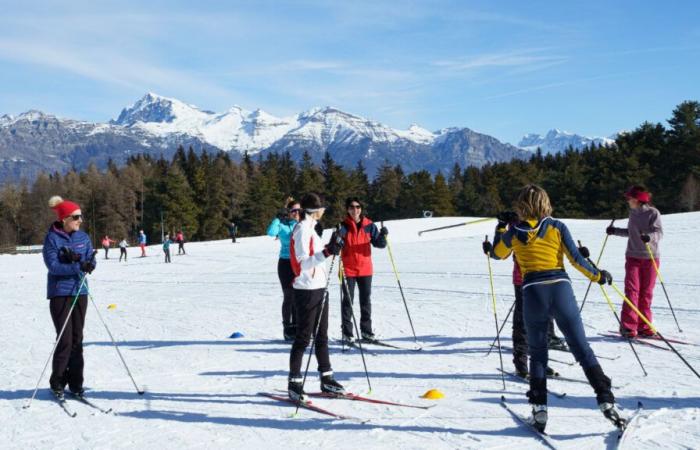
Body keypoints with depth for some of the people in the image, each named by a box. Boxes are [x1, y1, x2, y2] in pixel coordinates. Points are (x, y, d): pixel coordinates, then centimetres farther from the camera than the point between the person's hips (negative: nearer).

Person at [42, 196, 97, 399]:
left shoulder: (83, 237, 7)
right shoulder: (52, 238, -7)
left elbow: (91, 262, 2)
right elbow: (53, 266, -17)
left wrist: (76, 257, -17)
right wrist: (79, 265, -25)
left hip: (80, 292, 5)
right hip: (60, 293, -5)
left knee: (77, 339, 8)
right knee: (65, 340, -6)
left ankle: (75, 383, 15)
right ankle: (57, 383, 10)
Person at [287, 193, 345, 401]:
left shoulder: (310, 228, 15)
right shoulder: (302, 229, -14)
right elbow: (303, 263, -22)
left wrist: (331, 248, 22)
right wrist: (327, 252, -33)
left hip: (319, 288, 10)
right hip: (307, 290, -10)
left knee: (322, 336, 14)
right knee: (303, 337, -3)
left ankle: (326, 379, 23)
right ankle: (294, 384, 5)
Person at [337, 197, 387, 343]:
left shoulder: (369, 225, 2)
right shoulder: (344, 226, -5)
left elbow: (378, 243, -1)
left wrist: (383, 236, -21)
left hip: (365, 269, 3)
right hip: (348, 269, -3)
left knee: (366, 300, 10)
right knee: (348, 300, 2)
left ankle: (366, 331, 21)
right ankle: (347, 332, 10)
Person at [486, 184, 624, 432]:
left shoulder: (514, 232, 6)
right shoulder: (557, 227, 5)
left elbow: (497, 254, 23)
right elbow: (576, 259, 2)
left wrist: (500, 230, 36)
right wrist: (598, 275, 16)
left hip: (533, 292, 0)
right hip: (561, 289, 0)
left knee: (537, 352, 13)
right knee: (582, 349, 7)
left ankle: (539, 409, 8)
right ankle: (607, 401, 1)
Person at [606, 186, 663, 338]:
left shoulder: (653, 212, -6)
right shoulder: (633, 213, 10)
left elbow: (659, 232, -16)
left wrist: (649, 237, -35)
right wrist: (615, 231, 16)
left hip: (650, 257, -3)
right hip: (633, 256, 3)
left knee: (646, 293, 3)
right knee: (631, 291, -5)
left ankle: (643, 326, 12)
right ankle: (628, 327, -4)